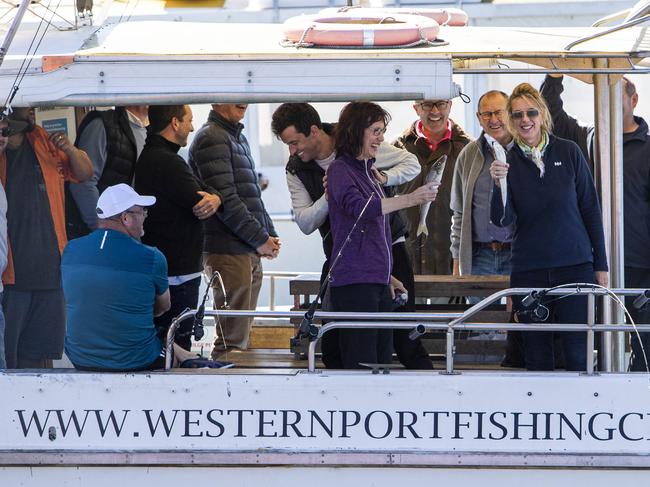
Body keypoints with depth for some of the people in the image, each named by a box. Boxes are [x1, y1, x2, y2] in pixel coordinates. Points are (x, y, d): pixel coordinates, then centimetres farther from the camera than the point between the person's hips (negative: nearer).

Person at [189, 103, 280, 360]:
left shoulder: (238, 138, 20)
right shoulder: (212, 138, -11)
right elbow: (225, 199, -18)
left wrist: (270, 234, 10)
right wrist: (260, 239, -13)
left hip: (250, 252, 10)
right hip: (229, 250, -10)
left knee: (241, 334, 11)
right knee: (233, 339, -10)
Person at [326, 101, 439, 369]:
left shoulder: (367, 171, 20)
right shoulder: (340, 170, -7)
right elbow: (357, 207, -27)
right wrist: (410, 199, -35)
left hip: (378, 283, 9)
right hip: (354, 283, -9)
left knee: (383, 361, 5)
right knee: (361, 365, -12)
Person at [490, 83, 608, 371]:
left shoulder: (568, 152, 2)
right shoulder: (507, 162, 3)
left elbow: (591, 209, 6)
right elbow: (502, 220, -5)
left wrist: (600, 264, 4)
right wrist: (499, 185, -23)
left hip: (575, 265, -1)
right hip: (529, 270, 1)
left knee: (578, 353, -6)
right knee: (537, 356, 4)